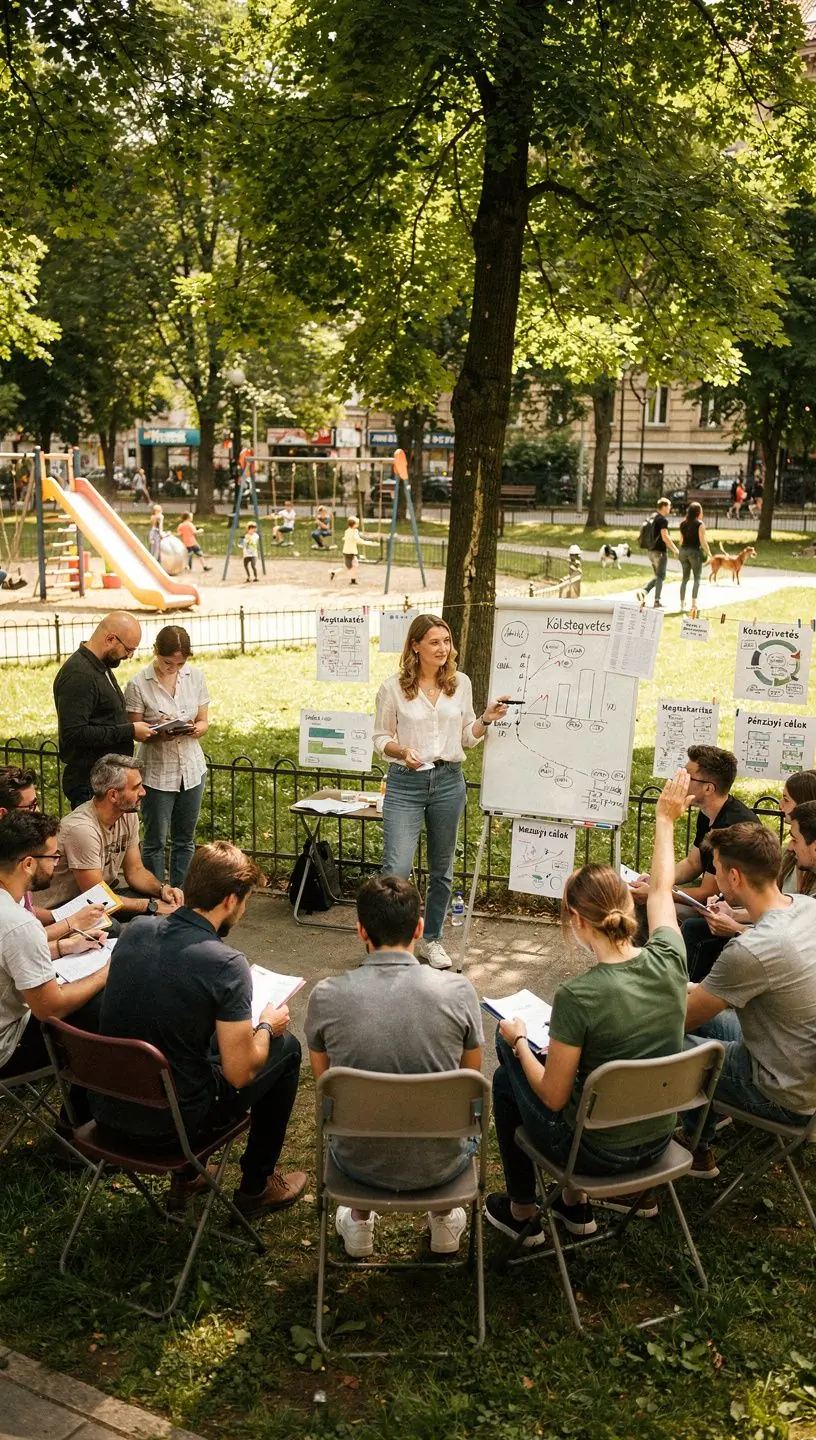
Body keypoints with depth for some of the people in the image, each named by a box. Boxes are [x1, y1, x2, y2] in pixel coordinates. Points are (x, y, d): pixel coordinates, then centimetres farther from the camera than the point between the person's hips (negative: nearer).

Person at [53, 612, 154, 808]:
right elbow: (74, 733, -26)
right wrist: (129, 731, -21)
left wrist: (134, 727, 6)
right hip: (89, 784, -10)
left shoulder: (101, 666, 13)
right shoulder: (78, 675, -19)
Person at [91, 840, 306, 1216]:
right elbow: (240, 1072, -18)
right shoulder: (225, 964, -22)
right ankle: (256, 1186, 26)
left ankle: (186, 1177, 36)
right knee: (285, 1047, 13)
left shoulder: (133, 932, -3)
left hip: (108, 1108, 6)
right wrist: (267, 1027, 2)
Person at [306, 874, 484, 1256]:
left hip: (359, 1163, 0)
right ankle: (443, 1218, 42)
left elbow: (323, 1077, 3)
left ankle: (359, 1221, 41)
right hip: (438, 1164, 0)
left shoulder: (325, 996, -15)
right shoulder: (458, 991, -16)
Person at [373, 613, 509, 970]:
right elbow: (381, 738, 1)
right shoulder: (393, 688, -5)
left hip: (449, 781, 4)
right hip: (405, 783, -3)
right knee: (397, 869, -11)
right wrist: (401, 751, -18)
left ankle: (431, 939, 30)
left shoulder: (460, 683, 5)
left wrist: (486, 719, -6)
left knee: (442, 870, 13)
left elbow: (466, 737, 12)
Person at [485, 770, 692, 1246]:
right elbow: (661, 890, 6)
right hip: (658, 1140, 5)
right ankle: (576, 1203, 39)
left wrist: (519, 1041, -2)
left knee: (507, 1078, 20)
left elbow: (553, 1097, -19)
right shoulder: (669, 962, -15)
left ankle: (522, 1213, 34)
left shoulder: (577, 996, -29)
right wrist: (666, 819, 20)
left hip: (599, 1152, -5)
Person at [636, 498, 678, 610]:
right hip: (660, 551, -8)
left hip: (652, 550, 8)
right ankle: (657, 602, 1)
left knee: (657, 576, 16)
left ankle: (643, 591, -2)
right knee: (660, 576, 0)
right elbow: (665, 537, -20)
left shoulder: (653, 517, 12)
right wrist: (675, 549, -14)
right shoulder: (663, 520, -14)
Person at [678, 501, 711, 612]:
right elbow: (703, 541, -11)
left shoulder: (683, 523, 7)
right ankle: (694, 604, -3)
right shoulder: (700, 524, -9)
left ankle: (682, 603, 12)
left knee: (685, 578, 13)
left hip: (683, 550, 5)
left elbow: (681, 540, 10)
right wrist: (708, 553, -2)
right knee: (697, 579, 3)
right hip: (695, 551, -5)